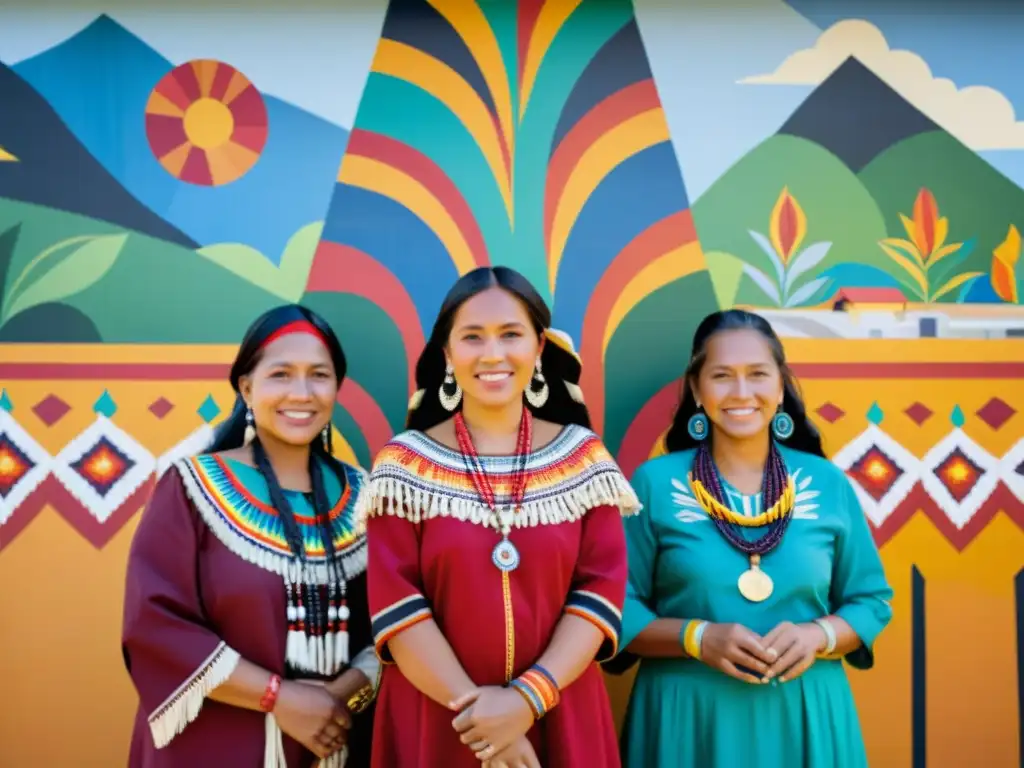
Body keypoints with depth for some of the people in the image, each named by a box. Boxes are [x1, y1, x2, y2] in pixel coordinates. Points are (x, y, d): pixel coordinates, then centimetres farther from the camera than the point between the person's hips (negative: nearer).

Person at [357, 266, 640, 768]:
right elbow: (395, 604, -8)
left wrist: (528, 697, -16)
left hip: (560, 718, 1)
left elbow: (603, 589, -6)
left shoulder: (584, 457, 1)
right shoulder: (404, 464, -3)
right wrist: (473, 704, -16)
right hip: (433, 722, -1)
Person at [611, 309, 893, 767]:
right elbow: (615, 607, -4)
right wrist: (696, 638, -18)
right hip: (686, 717, -2)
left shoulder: (828, 484, 2)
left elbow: (870, 600, 8)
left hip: (805, 717, 2)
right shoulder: (654, 483, -4)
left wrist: (819, 636, -11)